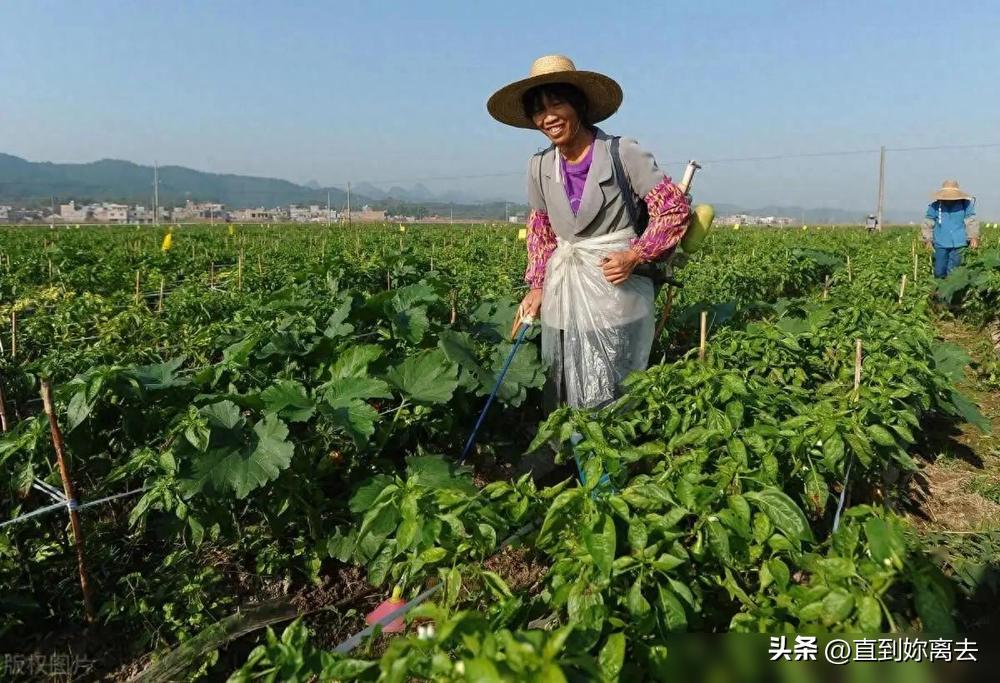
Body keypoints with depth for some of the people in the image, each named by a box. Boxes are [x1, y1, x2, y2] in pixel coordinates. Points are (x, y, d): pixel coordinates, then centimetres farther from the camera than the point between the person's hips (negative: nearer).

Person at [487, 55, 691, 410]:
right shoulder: (539, 167, 7)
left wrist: (635, 256, -14)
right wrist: (537, 286, 11)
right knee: (562, 399, 9)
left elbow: (675, 208, -5)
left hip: (616, 290, -4)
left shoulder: (623, 153, -8)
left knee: (612, 402, -1)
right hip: (561, 299, 5)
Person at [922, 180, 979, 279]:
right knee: (939, 272, 3)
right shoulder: (935, 206, -1)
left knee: (952, 272, 1)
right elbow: (928, 223, 7)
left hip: (958, 244, -1)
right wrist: (928, 239, 3)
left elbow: (972, 221, -1)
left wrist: (974, 237, -11)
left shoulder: (965, 204, -1)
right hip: (941, 244, 1)